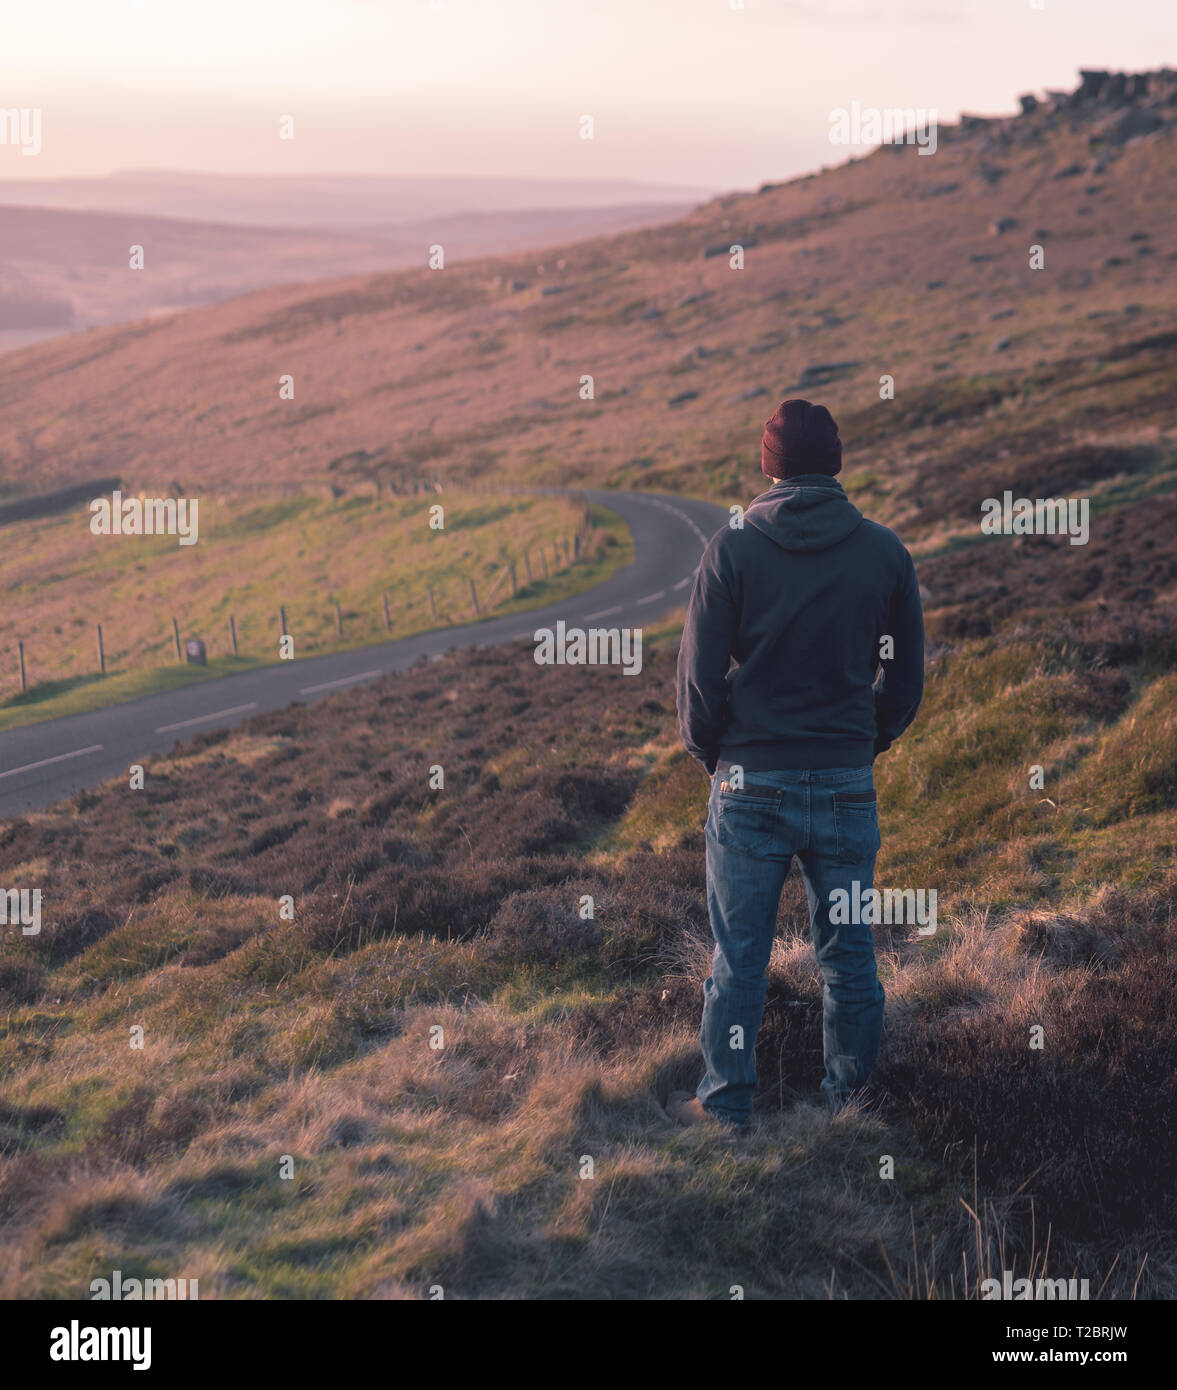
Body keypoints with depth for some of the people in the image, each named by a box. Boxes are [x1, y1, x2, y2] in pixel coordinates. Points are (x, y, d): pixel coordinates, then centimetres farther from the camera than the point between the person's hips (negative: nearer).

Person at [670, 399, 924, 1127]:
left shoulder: (734, 550, -7)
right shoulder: (885, 552, 0)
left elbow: (701, 674, -5)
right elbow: (906, 678, 7)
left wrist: (709, 753, 12)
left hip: (751, 785, -2)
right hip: (848, 786, 2)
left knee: (739, 958, 7)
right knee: (849, 954, 13)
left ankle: (726, 1105, 16)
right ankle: (851, 1099, 23)